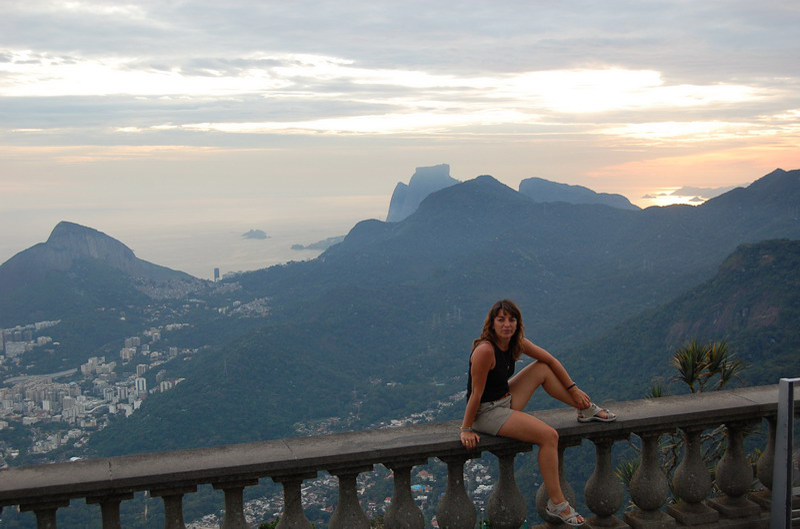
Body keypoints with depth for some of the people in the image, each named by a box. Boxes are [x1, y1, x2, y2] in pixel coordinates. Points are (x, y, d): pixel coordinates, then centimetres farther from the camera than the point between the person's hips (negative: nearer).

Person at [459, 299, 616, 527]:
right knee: (549, 436, -17)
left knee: (543, 368, 5)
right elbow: (476, 393, -23)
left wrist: (573, 389, 7)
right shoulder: (485, 350, -28)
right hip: (487, 412, -9)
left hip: (506, 400, 9)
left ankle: (587, 410, 18)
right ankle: (556, 503, -6)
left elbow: (550, 360, 8)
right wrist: (466, 429, -17)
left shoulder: (516, 341, -3)